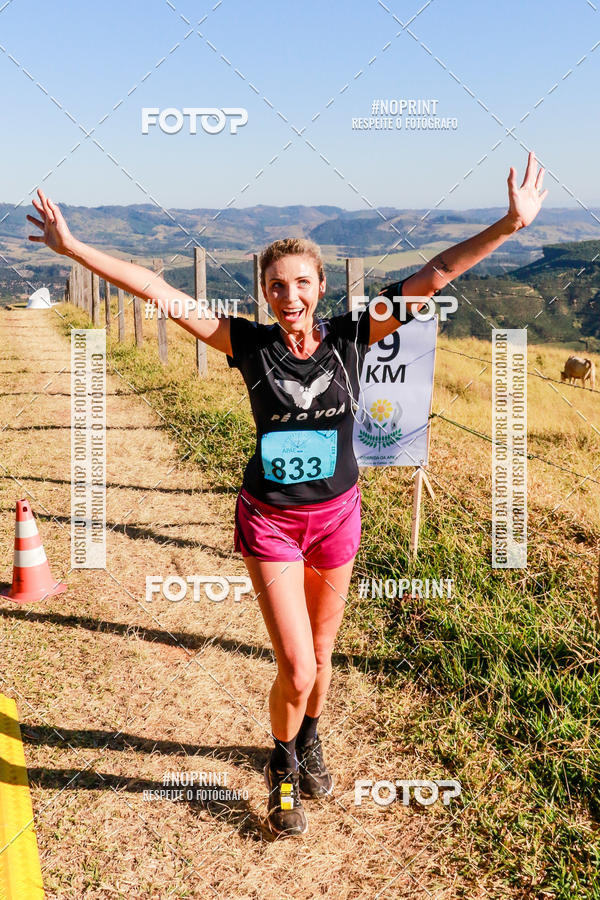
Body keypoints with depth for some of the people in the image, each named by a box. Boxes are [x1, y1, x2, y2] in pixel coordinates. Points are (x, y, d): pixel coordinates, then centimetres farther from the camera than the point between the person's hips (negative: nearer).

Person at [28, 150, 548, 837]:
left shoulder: (351, 337, -9)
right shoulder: (249, 344, -11)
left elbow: (433, 276, -13)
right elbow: (155, 289, -12)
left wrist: (512, 224, -18)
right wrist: (71, 247, -12)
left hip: (337, 514, 2)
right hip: (269, 520, -2)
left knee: (321, 651, 19)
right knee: (296, 670, -4)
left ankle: (309, 741, 49)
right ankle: (283, 762, 28)